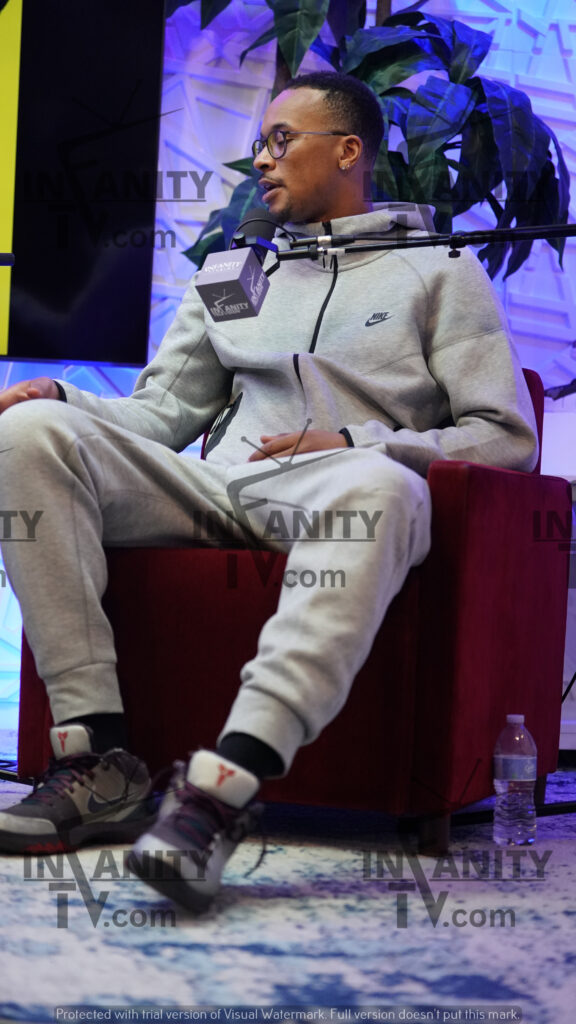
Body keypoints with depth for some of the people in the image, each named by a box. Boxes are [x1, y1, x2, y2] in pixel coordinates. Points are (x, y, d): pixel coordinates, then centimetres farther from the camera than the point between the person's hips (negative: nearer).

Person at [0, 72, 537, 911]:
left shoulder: (440, 272, 16)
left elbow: (507, 439, 5)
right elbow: (160, 412, 23)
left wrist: (354, 445, -8)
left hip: (331, 496, -4)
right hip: (217, 495, 5)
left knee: (382, 489, -41)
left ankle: (223, 787, -51)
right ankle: (98, 758, -29)